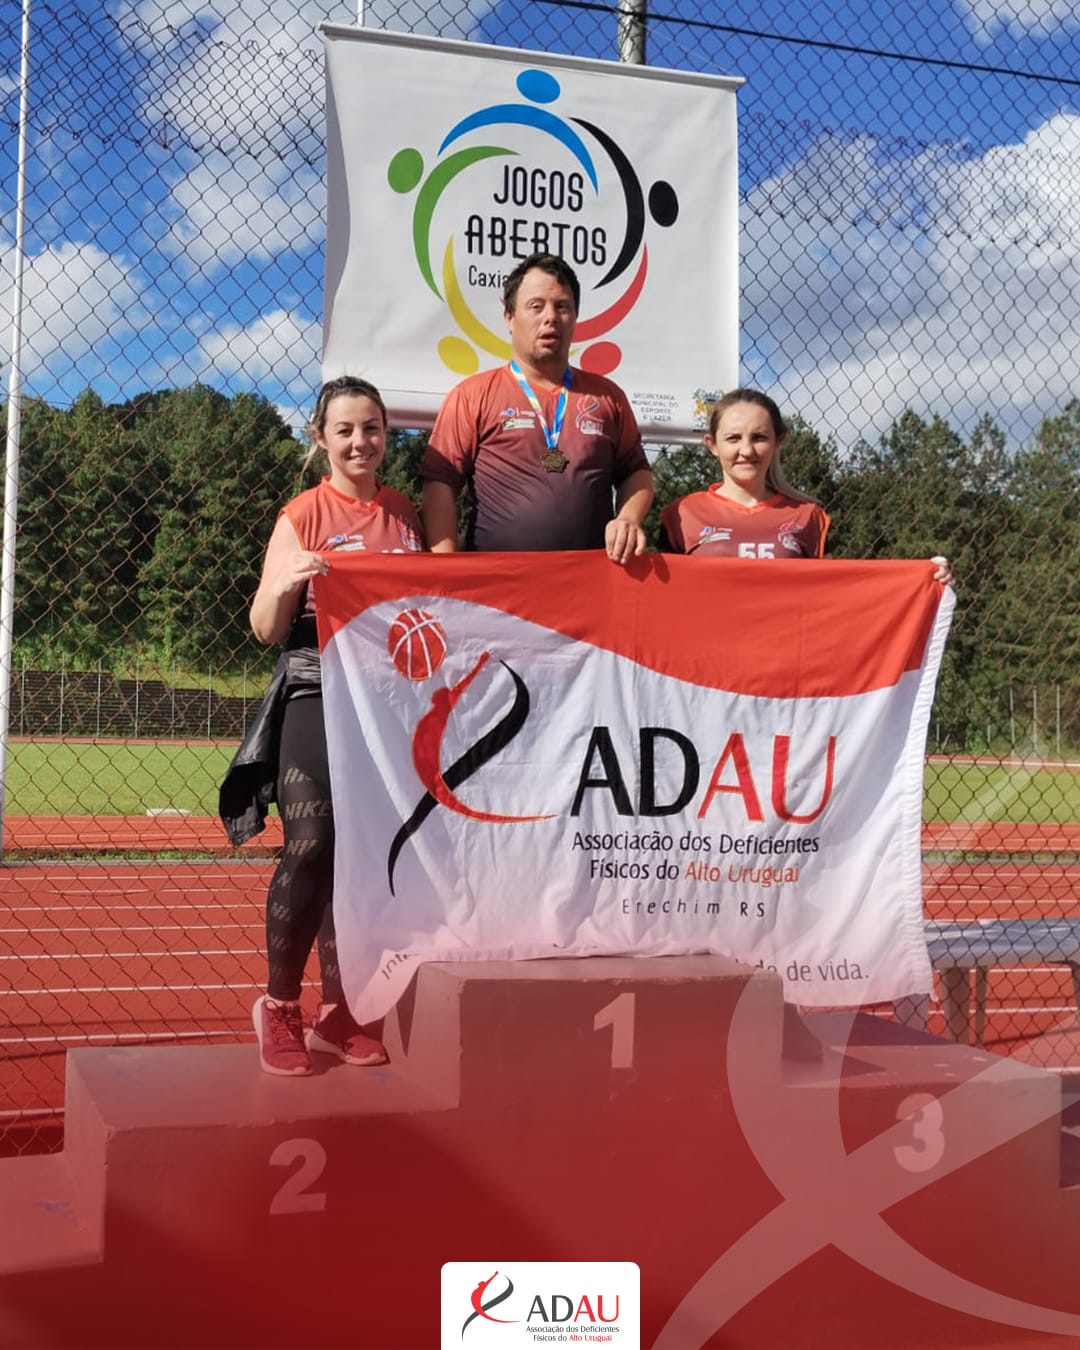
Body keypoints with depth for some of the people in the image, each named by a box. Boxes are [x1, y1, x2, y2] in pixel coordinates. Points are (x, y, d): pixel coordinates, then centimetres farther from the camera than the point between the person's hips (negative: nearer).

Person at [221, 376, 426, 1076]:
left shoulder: (408, 514, 10)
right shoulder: (302, 516, -1)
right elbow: (266, 629, -5)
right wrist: (286, 584, -24)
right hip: (317, 698, -4)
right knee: (311, 852, -11)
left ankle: (337, 1013, 19)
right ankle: (279, 1007, 8)